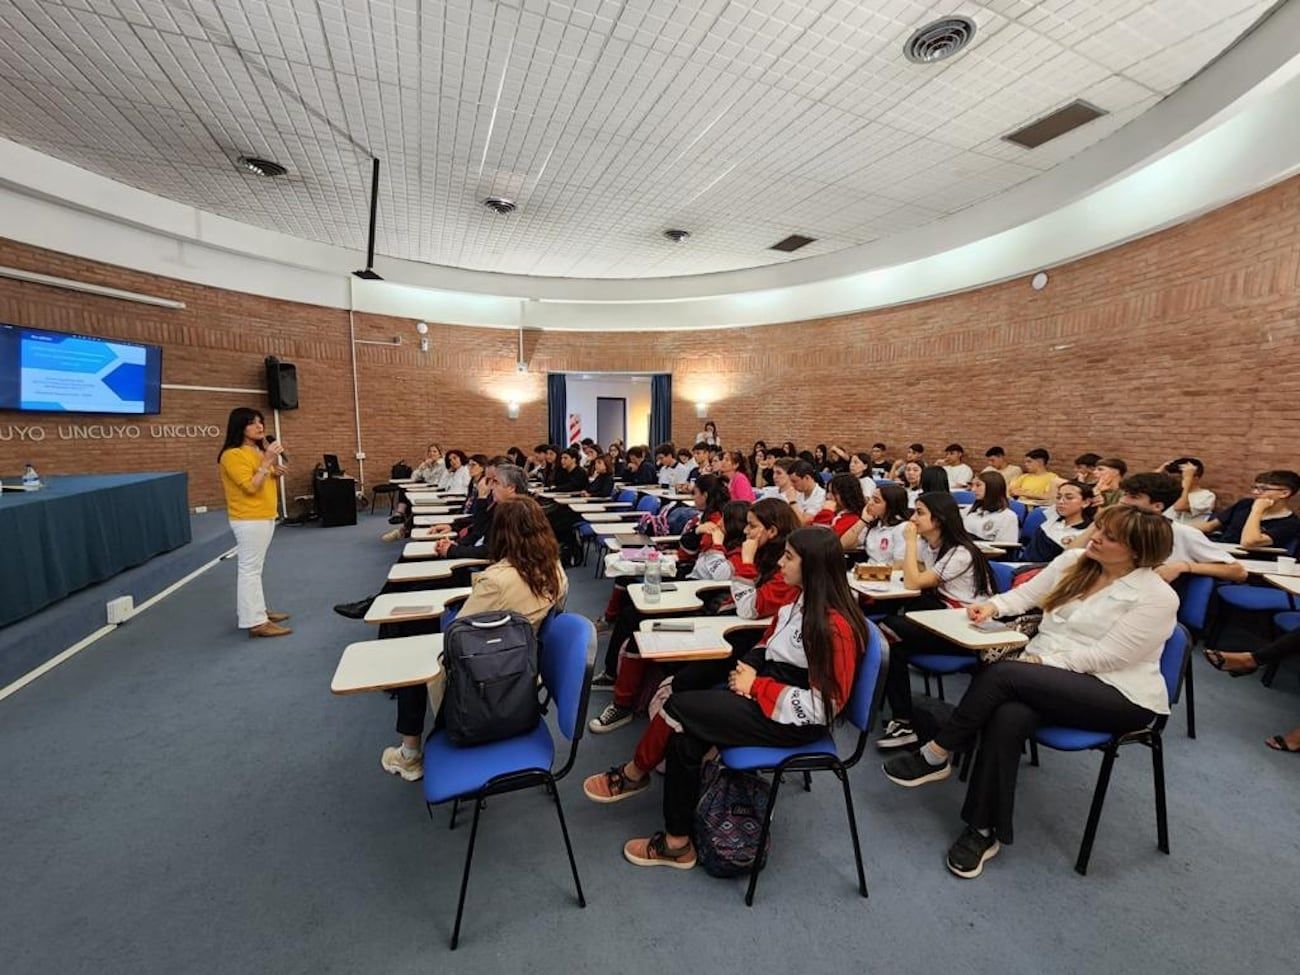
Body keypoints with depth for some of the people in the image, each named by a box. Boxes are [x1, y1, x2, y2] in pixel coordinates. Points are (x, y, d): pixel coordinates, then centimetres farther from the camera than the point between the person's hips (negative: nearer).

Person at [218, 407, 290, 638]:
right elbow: (250, 487, -22)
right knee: (249, 569, -6)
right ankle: (255, 622, -4)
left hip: (265, 517, 9)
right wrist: (267, 461, -23)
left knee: (253, 568, 16)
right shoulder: (232, 455, -14)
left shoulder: (259, 451, 13)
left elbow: (268, 484, 20)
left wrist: (276, 471, 0)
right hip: (249, 520, -9)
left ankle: (257, 611, 24)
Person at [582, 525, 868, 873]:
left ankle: (634, 773, 12)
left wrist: (755, 686, -18)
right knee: (687, 736, -10)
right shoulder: (799, 598, 2)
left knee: (678, 708, -12)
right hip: (766, 694, 8)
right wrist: (748, 668, -5)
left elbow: (825, 703, -22)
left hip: (794, 721, -8)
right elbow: (769, 645, 15)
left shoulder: (835, 625, -23)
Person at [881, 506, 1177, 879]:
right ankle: (985, 829, -17)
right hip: (1046, 676, 5)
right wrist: (993, 605, -11)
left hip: (1117, 695, -5)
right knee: (1007, 716, -30)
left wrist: (1042, 662, -20)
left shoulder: (1157, 597, -11)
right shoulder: (1072, 561, 6)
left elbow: (1105, 656, -17)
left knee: (1001, 673, -31)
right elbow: (1027, 593, 9)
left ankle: (936, 757, -16)